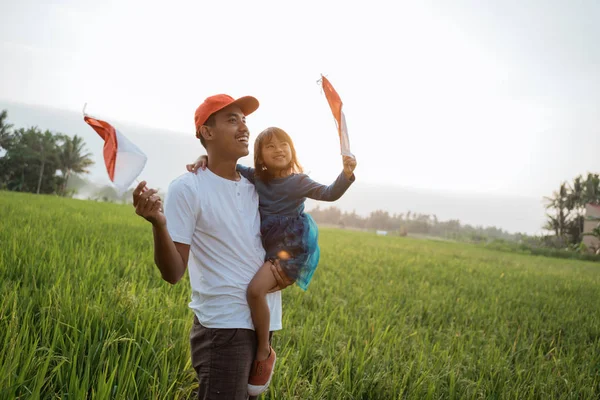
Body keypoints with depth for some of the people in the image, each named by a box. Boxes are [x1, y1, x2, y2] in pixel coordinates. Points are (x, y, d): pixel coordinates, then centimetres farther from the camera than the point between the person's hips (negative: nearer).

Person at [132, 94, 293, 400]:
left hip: (262, 325, 7)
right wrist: (158, 224, -32)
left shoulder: (257, 186, 7)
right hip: (223, 328, -7)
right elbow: (173, 273, -14)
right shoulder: (188, 188, -11)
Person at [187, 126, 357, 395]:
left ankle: (265, 352, -10)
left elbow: (329, 194, -12)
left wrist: (347, 174, -28)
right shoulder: (253, 177, 5)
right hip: (263, 247, 7)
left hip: (289, 248, -7)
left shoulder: (298, 181, -5)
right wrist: (203, 159, -15)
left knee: (256, 289, -28)